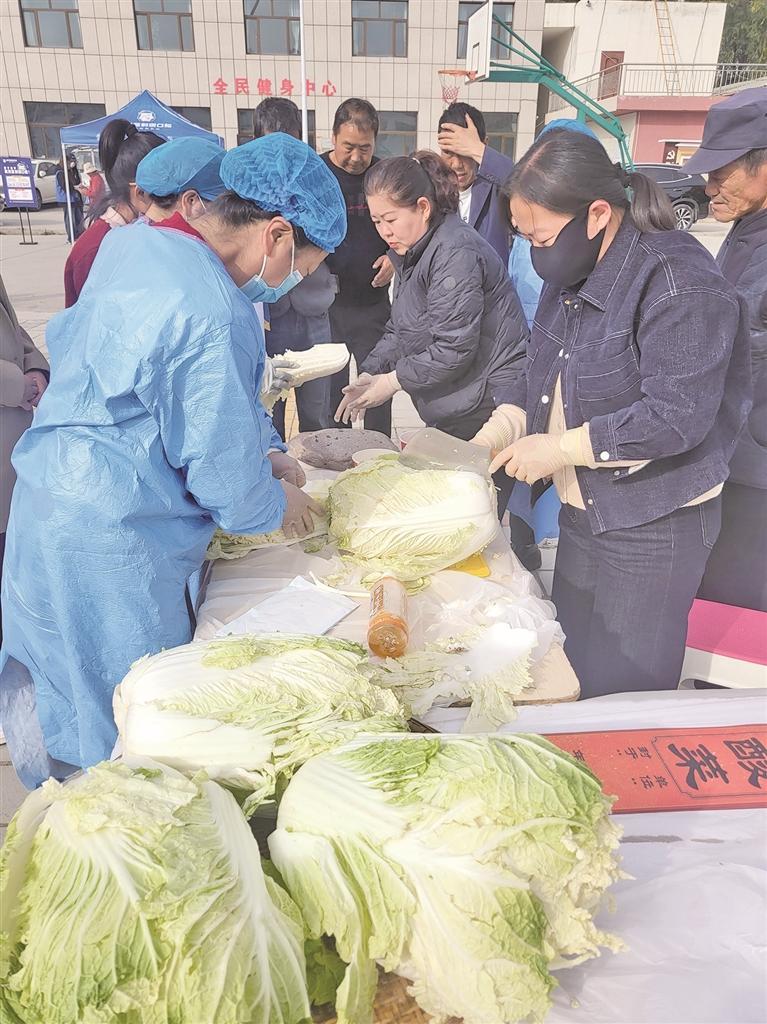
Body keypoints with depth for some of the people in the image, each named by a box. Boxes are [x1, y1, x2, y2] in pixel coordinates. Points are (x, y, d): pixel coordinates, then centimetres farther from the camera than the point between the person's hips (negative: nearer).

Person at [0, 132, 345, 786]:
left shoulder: (131, 242, 4)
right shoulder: (213, 317, -27)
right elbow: (226, 480, -20)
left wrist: (256, 450, 14)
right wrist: (277, 504, 1)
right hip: (110, 550, -10)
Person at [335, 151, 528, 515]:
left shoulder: (456, 253, -18)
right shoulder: (412, 252, 13)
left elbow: (454, 349, -23)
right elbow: (399, 328, 17)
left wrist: (393, 380, -13)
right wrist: (370, 374, 1)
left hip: (488, 405, -10)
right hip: (453, 411, 10)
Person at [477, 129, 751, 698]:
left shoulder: (679, 282, -20)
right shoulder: (571, 275, 7)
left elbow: (678, 415, -25)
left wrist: (560, 447, -21)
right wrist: (492, 438, -2)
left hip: (653, 527, -8)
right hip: (583, 512, 8)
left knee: (622, 699, 6)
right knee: (570, 676, 20)